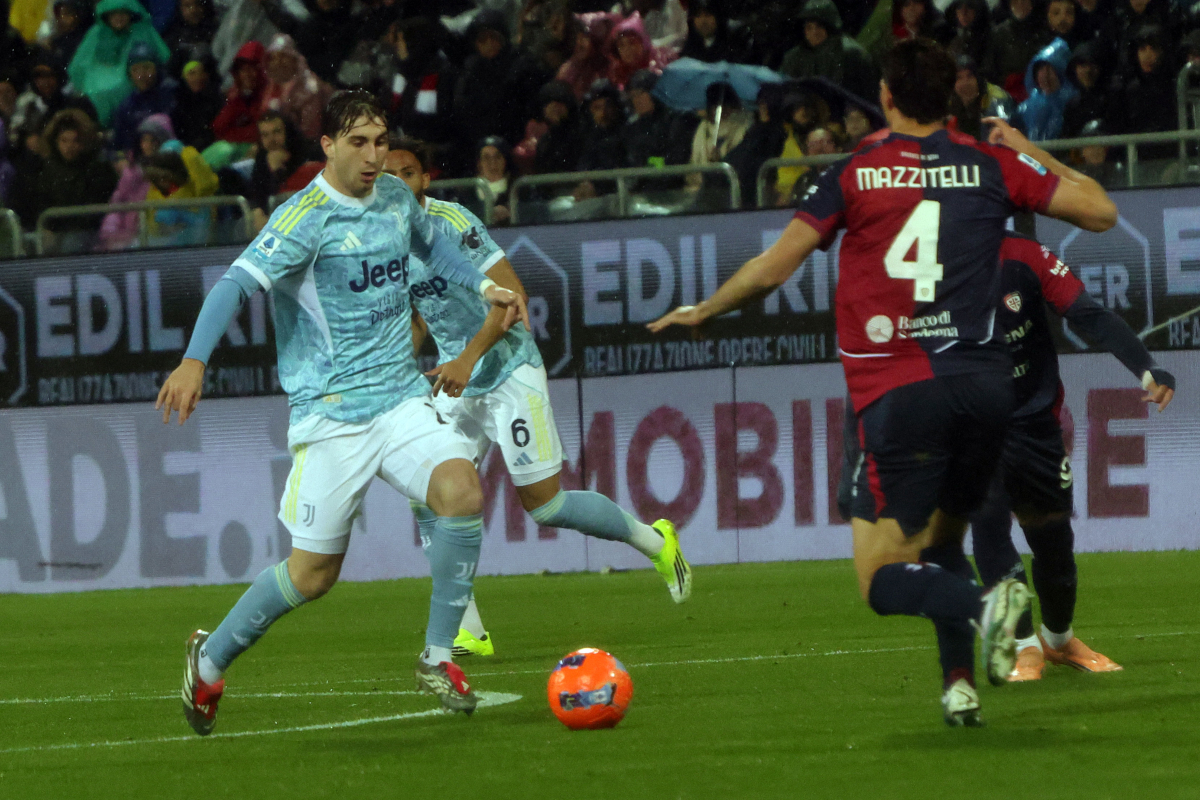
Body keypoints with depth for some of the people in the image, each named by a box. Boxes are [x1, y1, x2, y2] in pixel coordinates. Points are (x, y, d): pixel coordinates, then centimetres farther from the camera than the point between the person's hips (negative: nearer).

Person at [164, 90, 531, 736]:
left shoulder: (396, 197, 7)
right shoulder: (307, 217, -14)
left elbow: (428, 243, 32)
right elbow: (237, 283, -25)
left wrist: (483, 285, 19)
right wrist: (194, 360, -38)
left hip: (401, 398, 5)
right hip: (330, 411, -5)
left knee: (462, 491, -21)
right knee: (314, 572, -1)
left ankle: (437, 659, -8)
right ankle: (210, 660, 24)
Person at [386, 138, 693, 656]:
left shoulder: (452, 222, -18)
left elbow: (510, 294, -22)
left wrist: (468, 357, -31)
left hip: (508, 372, -7)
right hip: (455, 381, 7)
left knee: (544, 505, -5)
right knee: (427, 496, -9)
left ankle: (654, 540, 20)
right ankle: (467, 632, -5)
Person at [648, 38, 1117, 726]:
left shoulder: (855, 173, 2)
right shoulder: (991, 165, 7)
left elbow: (772, 269, 3)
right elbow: (1101, 212, 10)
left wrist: (701, 312, 21)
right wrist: (1032, 154, 24)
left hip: (900, 392, -3)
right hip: (985, 380, 4)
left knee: (881, 578, -1)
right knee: (942, 542, 21)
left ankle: (983, 606, -29)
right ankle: (961, 683, 3)